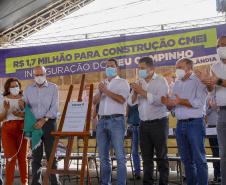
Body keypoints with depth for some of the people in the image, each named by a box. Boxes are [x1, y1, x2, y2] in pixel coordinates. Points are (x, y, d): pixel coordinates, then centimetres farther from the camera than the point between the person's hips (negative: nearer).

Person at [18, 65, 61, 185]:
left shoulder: (53, 87, 3)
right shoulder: (29, 88, 12)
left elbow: (55, 107, -6)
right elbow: (25, 108, 8)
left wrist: (44, 120, -18)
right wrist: (22, 105, -16)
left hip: (49, 123, -2)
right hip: (34, 124, 3)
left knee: (51, 154, -2)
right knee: (36, 155, 4)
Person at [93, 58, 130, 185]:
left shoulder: (122, 83, 4)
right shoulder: (102, 84, 21)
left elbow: (122, 99, -12)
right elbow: (95, 101, 10)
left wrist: (106, 91, -13)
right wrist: (100, 92, -9)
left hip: (116, 121, -5)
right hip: (102, 121, 6)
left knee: (120, 156, -10)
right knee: (103, 156, 8)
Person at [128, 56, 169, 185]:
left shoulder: (161, 81, -4)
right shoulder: (139, 83, 12)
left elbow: (160, 100, -19)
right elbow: (131, 102, 8)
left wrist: (142, 91, -17)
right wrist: (135, 93, -12)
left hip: (159, 122, -5)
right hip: (144, 124, 5)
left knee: (162, 156, 0)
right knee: (146, 157, 8)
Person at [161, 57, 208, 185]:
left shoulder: (199, 81, -3)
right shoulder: (177, 84, 17)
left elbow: (200, 102, -16)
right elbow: (172, 106, 16)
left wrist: (180, 101, -24)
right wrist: (168, 104, -7)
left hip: (195, 123, -6)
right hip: (180, 125, 6)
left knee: (199, 159, -6)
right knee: (186, 160, 11)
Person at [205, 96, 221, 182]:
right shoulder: (209, 99, 12)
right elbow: (205, 112, 5)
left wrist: (219, 107, -14)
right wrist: (210, 106, -13)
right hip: (212, 128, 1)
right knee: (215, 153, 2)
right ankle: (217, 175, 6)